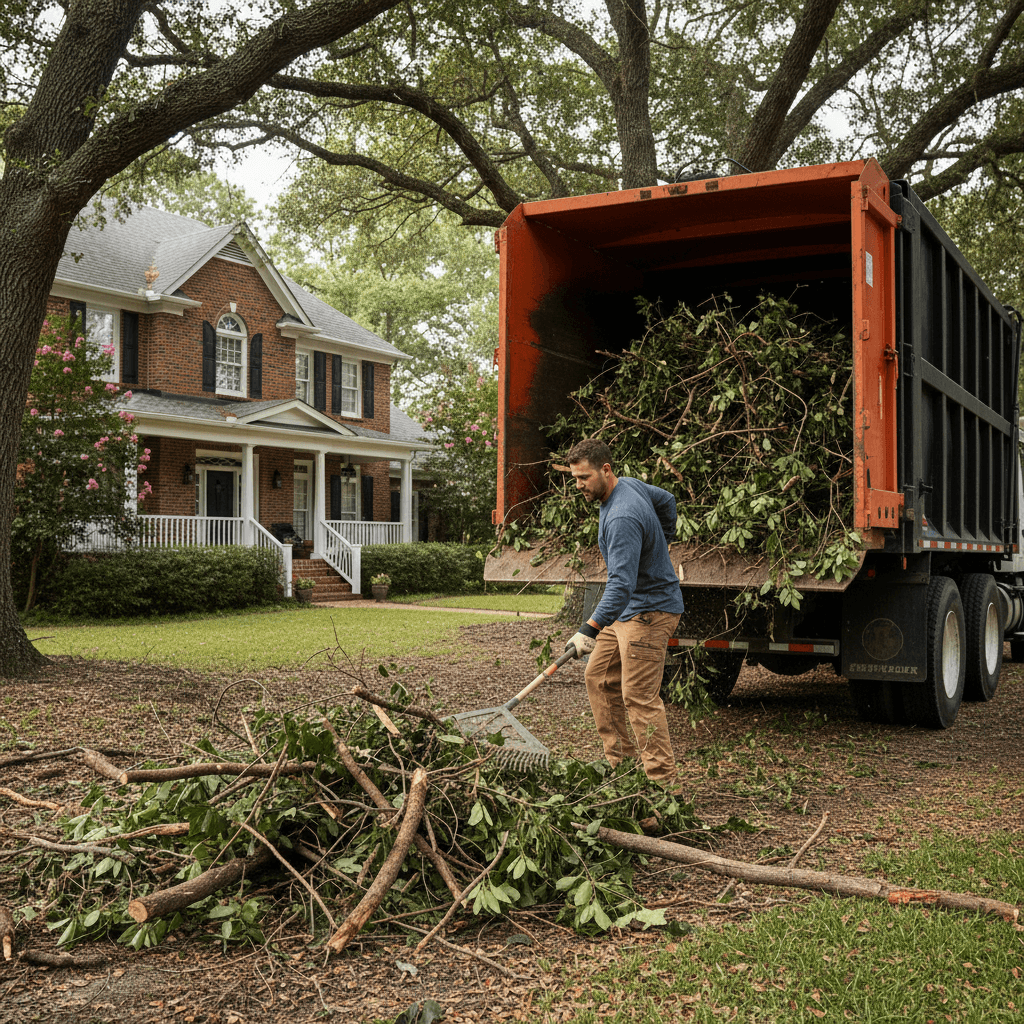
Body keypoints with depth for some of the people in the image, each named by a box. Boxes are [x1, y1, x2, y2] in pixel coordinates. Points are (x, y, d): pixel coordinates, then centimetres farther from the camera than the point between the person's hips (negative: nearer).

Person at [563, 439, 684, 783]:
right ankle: (620, 760, 17)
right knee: (599, 678, 11)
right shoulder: (629, 484, 4)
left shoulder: (622, 517, -27)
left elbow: (622, 584, -36)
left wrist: (589, 629, -42)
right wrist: (658, 544, 31)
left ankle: (662, 779, -6)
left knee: (639, 697, -11)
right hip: (627, 608, 11)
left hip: (650, 611, -11)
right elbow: (667, 502, 24)